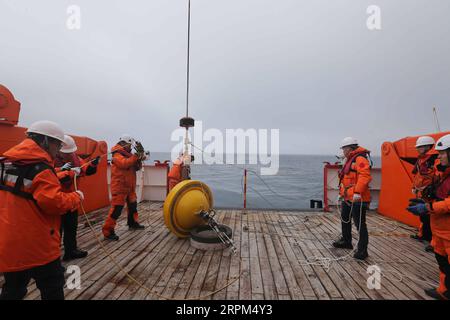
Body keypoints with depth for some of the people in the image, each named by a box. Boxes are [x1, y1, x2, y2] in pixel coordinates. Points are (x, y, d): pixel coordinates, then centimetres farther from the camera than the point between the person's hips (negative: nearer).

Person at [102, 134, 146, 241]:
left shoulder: (128, 154, 15)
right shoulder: (117, 155, -10)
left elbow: (136, 168, 12)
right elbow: (124, 163, -29)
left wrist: (139, 160, -6)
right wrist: (136, 156, -27)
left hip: (130, 187, 9)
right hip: (119, 187, -9)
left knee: (133, 205, 19)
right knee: (116, 209, -10)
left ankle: (133, 223, 36)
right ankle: (108, 231, -2)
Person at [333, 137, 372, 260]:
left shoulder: (360, 159, -15)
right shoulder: (350, 160, 18)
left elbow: (364, 176, -28)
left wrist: (357, 192, -33)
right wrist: (342, 193, 24)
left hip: (357, 199, -11)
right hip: (347, 198, 11)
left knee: (360, 224, -2)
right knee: (345, 220, 23)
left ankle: (362, 251, 9)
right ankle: (346, 241, 40)